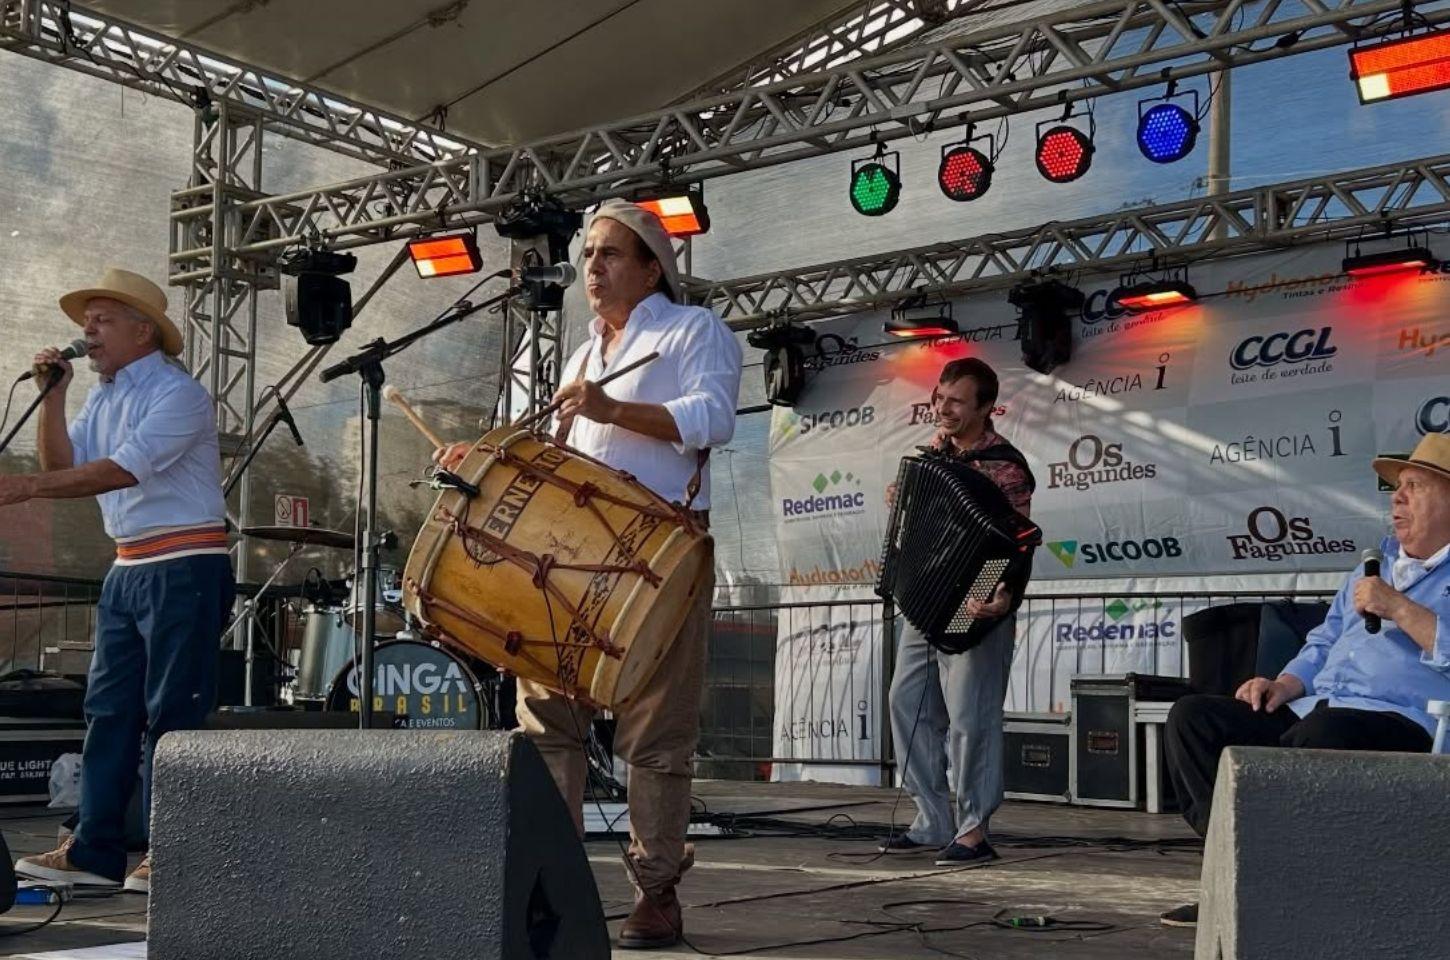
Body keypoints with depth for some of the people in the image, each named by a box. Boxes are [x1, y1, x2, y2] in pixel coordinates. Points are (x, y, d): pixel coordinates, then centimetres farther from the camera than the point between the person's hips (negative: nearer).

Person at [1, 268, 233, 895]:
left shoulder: (177, 394, -12)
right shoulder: (102, 397, 15)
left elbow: (122, 469, -24)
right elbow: (63, 465, 10)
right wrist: (52, 396, -1)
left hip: (184, 568, -9)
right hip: (127, 569, 9)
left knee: (171, 714, -6)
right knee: (108, 709, 8)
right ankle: (94, 851, 13)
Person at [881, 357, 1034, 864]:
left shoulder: (1004, 467, -15)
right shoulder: (937, 448, 8)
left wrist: (1004, 597, -37)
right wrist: (900, 500, 7)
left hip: (971, 612, -8)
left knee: (970, 717, -7)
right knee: (909, 704, 9)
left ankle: (973, 831, 2)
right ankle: (932, 822, 17)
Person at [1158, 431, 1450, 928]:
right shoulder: (1377, 561, 29)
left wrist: (1400, 608, -12)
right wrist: (1284, 685, 12)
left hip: (1402, 721, -8)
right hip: (1311, 711, 8)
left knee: (1322, 735, -41)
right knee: (1193, 716, -10)